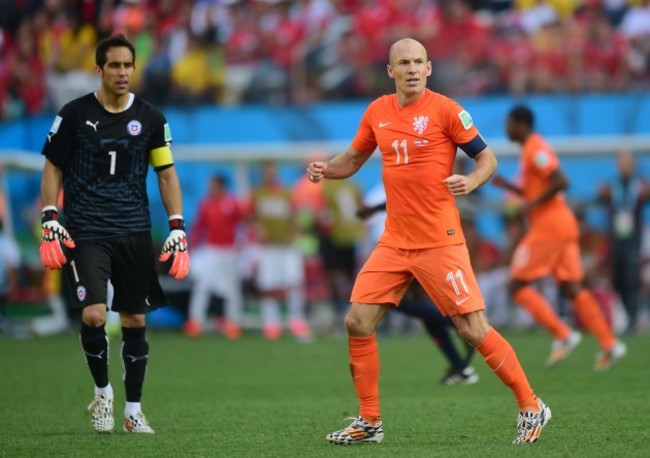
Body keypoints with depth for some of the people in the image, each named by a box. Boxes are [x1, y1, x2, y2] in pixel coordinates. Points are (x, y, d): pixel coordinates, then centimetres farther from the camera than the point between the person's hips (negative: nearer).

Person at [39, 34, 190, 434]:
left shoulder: (150, 118, 3)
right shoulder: (75, 114, -2)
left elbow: (167, 173, 9)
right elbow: (53, 168, 4)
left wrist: (178, 228, 1)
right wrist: (50, 222, -5)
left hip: (135, 232, 2)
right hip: (85, 232, -2)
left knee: (135, 320, 4)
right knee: (94, 315, -17)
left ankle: (134, 409, 17)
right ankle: (102, 390, 8)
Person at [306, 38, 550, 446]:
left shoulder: (445, 109, -8)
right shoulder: (377, 112, 7)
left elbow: (487, 158, -4)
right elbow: (354, 159, 20)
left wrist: (471, 181, -24)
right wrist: (326, 170, 0)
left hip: (440, 241, -5)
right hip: (394, 241, 5)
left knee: (473, 329, -8)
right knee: (357, 323, -1)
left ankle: (531, 408, 6)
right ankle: (369, 422, 12)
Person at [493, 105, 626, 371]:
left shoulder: (535, 150, -12)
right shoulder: (531, 150, 19)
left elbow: (561, 182, -23)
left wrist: (533, 203, -18)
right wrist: (507, 186, 16)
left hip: (548, 227, -10)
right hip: (563, 227, 10)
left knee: (518, 286, -4)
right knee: (572, 287, 7)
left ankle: (563, 335, -10)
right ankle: (609, 344, 0)